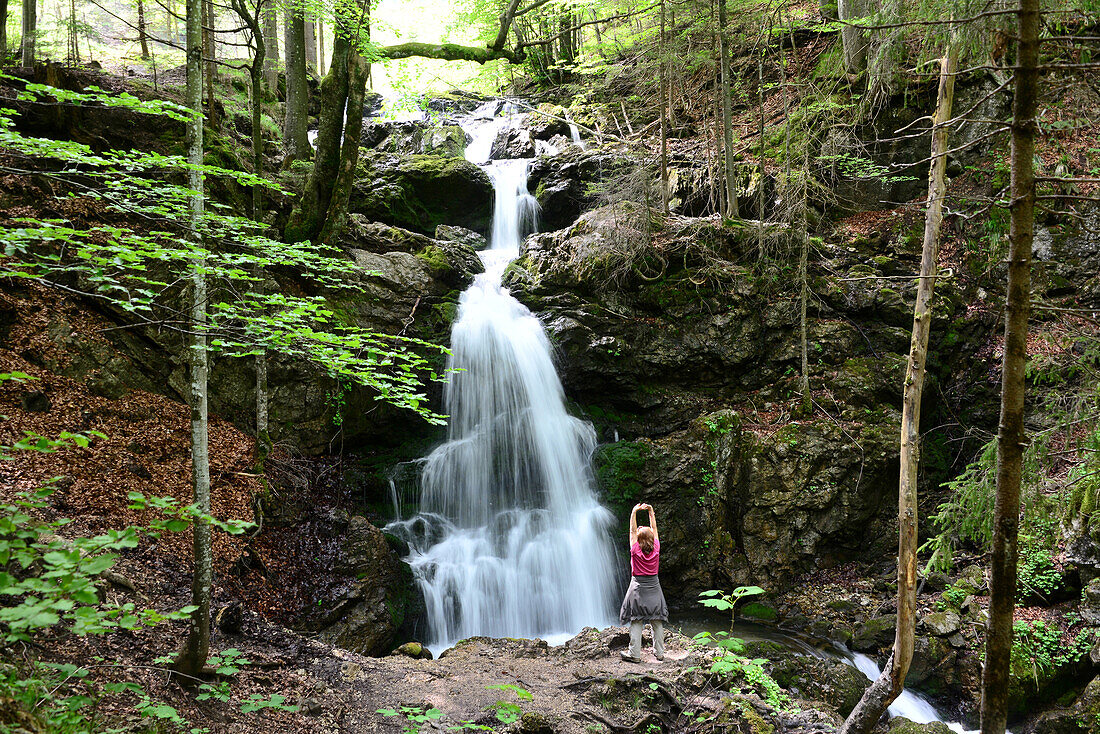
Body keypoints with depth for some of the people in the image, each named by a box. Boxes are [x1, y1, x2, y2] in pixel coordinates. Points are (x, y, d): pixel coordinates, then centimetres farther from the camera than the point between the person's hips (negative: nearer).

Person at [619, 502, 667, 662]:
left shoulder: (636, 550, -12)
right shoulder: (656, 550, -6)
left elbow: (632, 530, -5)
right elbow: (654, 529, 5)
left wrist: (634, 512, -1)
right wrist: (651, 511, 8)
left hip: (638, 588, -3)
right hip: (654, 588, 3)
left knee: (636, 622, -2)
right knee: (657, 622, 8)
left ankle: (634, 654, -3)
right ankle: (659, 652, 13)